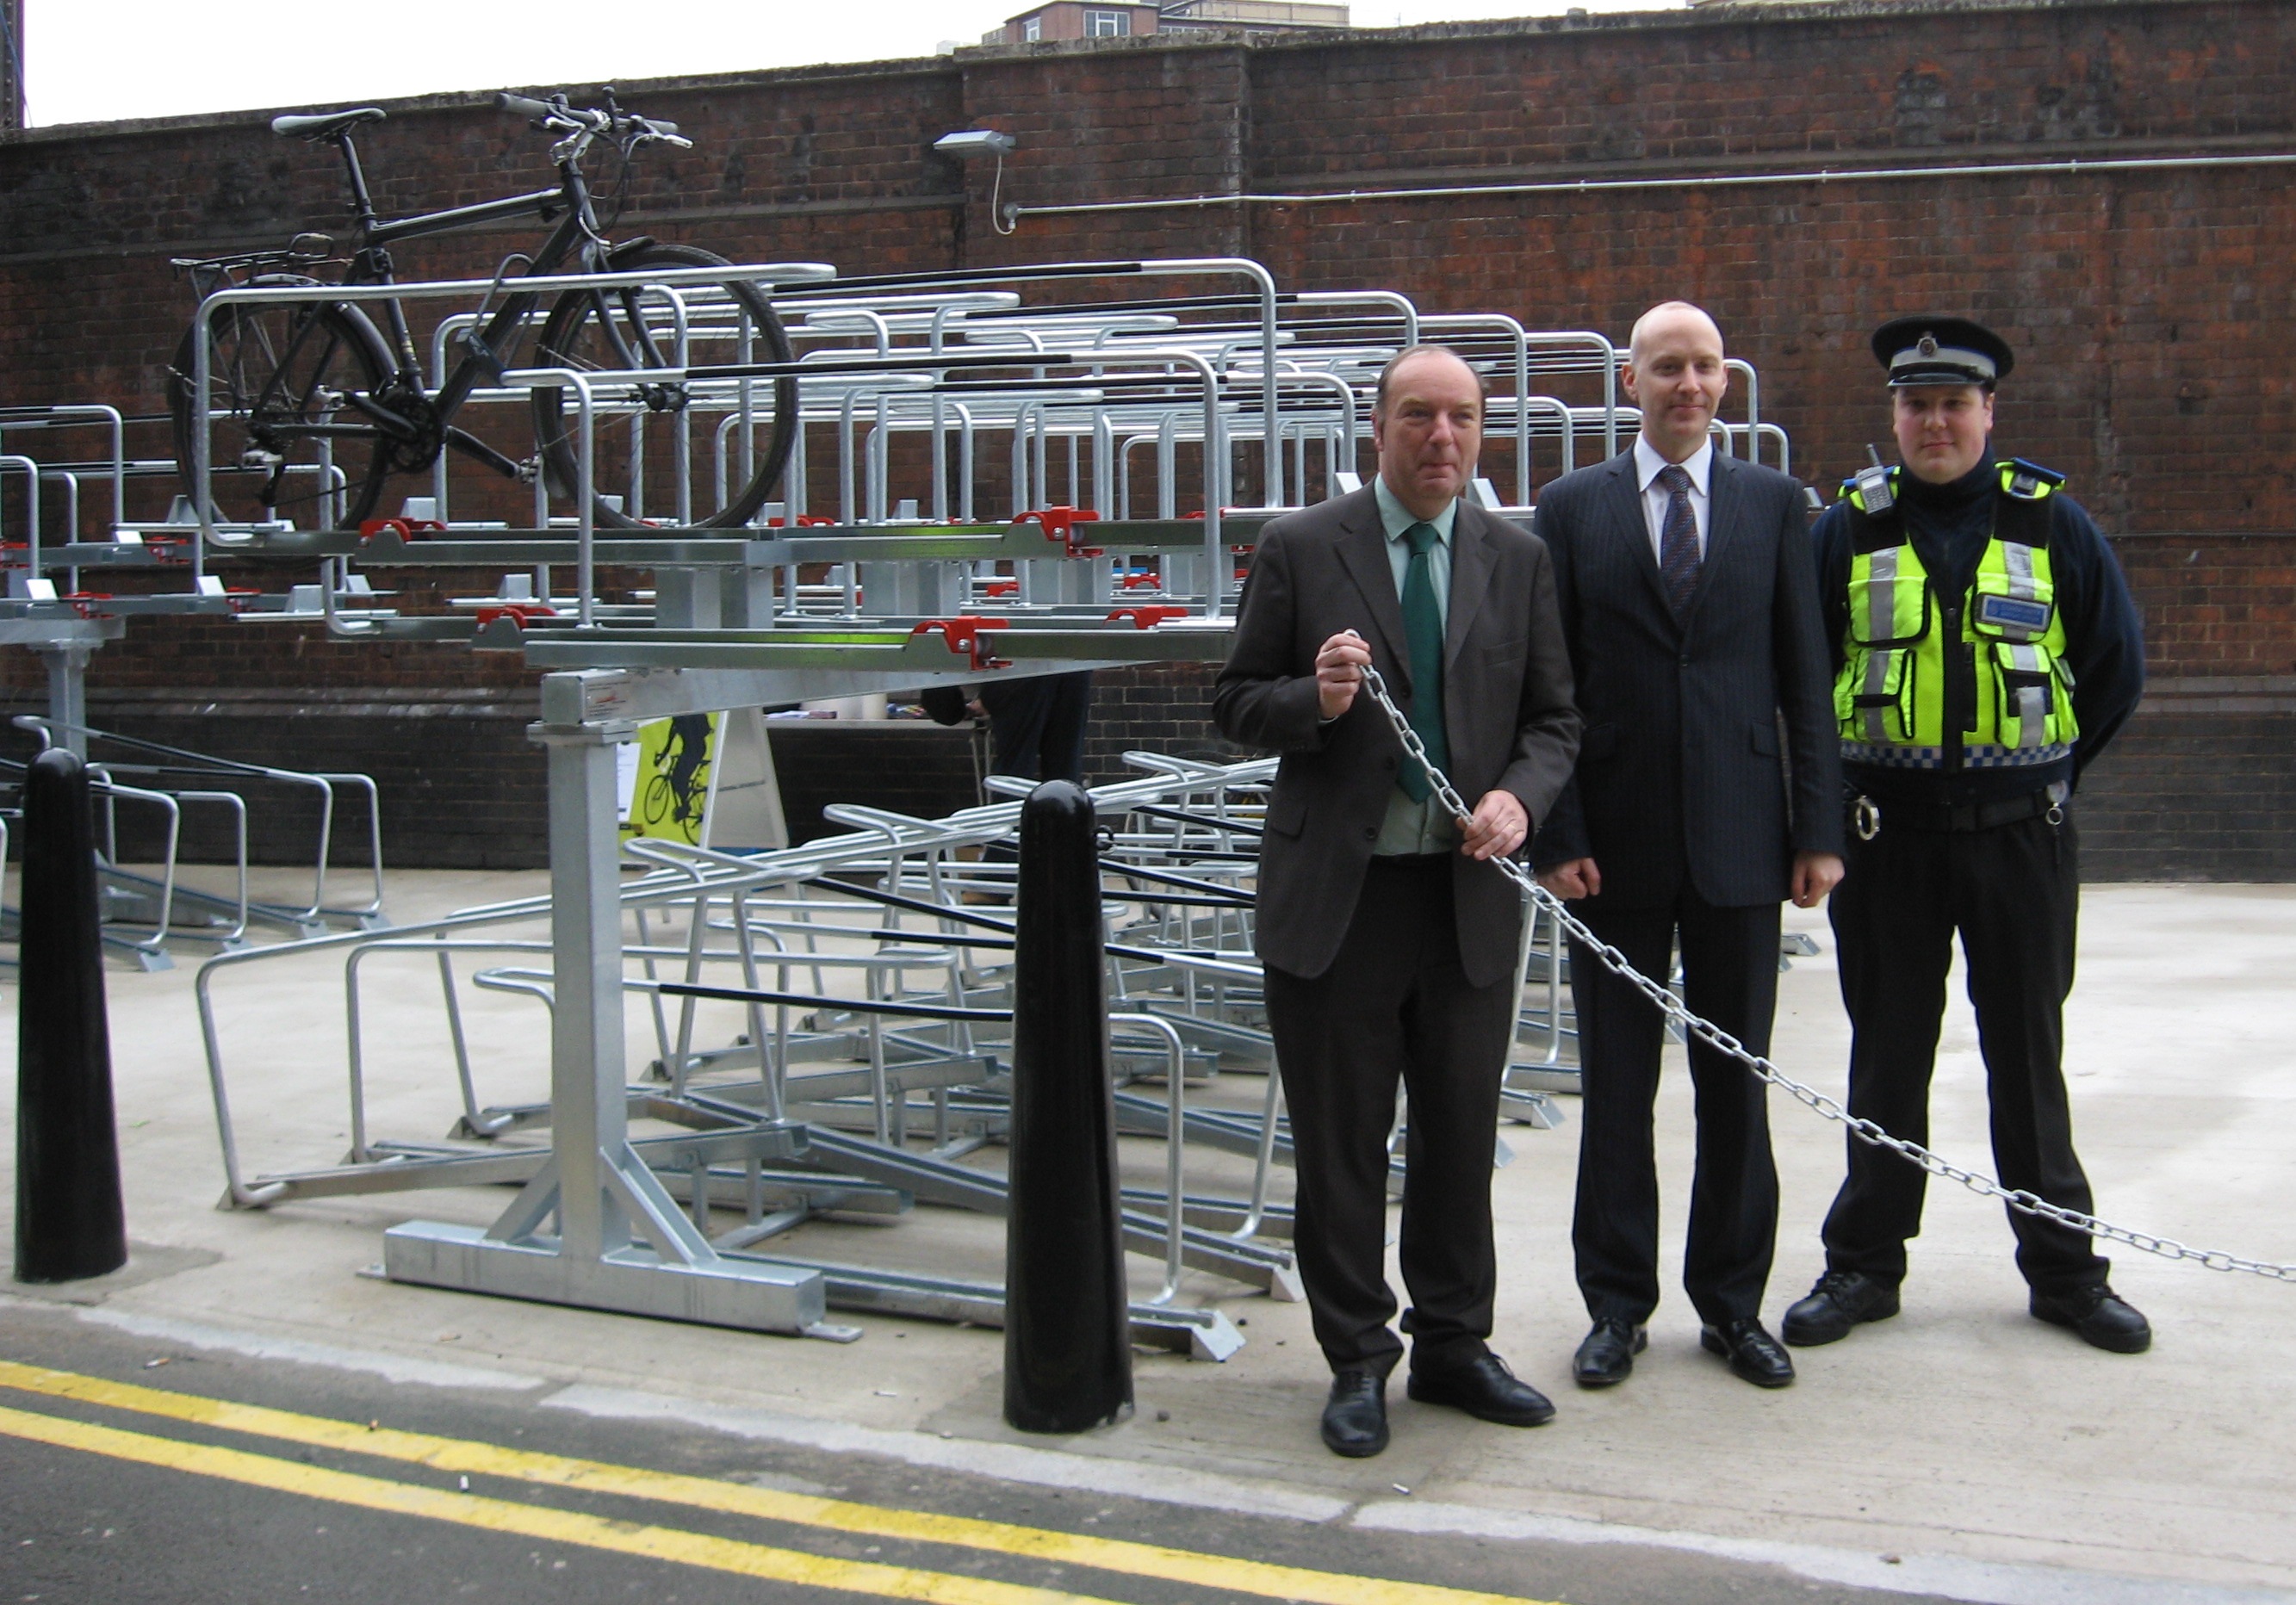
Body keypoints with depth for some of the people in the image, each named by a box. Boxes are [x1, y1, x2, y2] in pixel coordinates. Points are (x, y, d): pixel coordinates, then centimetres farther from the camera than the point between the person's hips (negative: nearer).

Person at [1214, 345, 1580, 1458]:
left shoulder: (1518, 560, 7)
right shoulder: (1300, 550, -2)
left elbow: (1553, 717, 9)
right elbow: (1236, 703, 0)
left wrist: (1520, 795, -11)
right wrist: (1315, 700, -20)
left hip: (1471, 892, 3)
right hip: (1336, 893, -3)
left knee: (1461, 1137, 13)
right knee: (1340, 1146, 6)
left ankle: (1453, 1347, 28)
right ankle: (1358, 1362, 20)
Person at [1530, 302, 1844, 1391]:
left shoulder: (1774, 505, 6)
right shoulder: (1572, 509, 3)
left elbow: (1806, 677, 4)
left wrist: (1819, 829, -1)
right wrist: (1558, 834, -7)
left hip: (1738, 839, 1)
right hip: (1617, 846, -1)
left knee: (1736, 1085, 8)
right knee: (1614, 1086, 7)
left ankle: (1732, 1303, 21)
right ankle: (1617, 1305, 19)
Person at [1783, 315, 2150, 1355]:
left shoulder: (2050, 522, 2)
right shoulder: (1846, 529, 2)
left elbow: (2116, 665, 9)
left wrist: (2046, 770, 7)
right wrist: (1841, 793, 5)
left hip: (2021, 830, 0)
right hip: (1887, 831, 0)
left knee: (2028, 1052, 7)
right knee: (1886, 1054, 7)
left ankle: (2063, 1269, 18)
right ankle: (1864, 1266, 17)